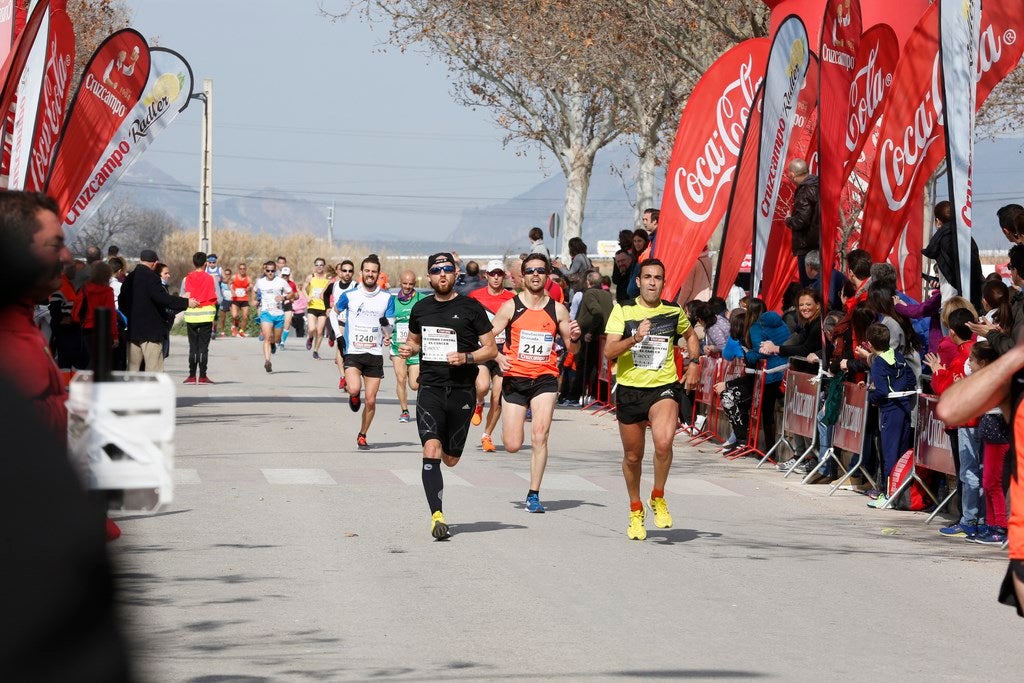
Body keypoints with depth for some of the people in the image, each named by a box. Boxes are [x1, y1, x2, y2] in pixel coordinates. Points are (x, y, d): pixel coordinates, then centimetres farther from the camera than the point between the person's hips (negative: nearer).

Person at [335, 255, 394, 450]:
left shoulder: (387, 298, 3)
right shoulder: (349, 296, 1)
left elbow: (389, 325, 2)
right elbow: (335, 312, 20)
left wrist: (387, 336, -18)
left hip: (375, 354, 1)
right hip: (353, 352, -1)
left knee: (371, 400, 1)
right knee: (354, 389, -26)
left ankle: (362, 436, 20)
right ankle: (354, 396, 11)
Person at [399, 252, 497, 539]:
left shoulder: (471, 308, -1)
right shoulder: (420, 309, 9)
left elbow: (491, 349, 1)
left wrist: (466, 357, -17)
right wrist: (409, 349, 4)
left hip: (462, 390, -1)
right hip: (430, 389, 1)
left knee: (450, 459, 9)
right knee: (431, 451, -19)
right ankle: (437, 515, -21)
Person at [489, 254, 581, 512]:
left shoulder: (557, 310, 5)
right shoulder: (510, 307, 0)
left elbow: (572, 349, 13)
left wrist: (574, 338, -10)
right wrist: (498, 357, -19)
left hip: (545, 379, 0)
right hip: (515, 379, 0)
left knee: (540, 435, -16)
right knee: (512, 446, -2)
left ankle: (534, 495, -7)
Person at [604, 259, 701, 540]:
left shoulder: (674, 311, 4)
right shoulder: (623, 310, -2)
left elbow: (690, 336, 25)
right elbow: (609, 351, -11)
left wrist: (694, 362, 9)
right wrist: (635, 338, -26)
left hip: (664, 387, -1)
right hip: (630, 389, 1)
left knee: (663, 442, -27)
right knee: (633, 456, 12)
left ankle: (658, 498, -3)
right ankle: (636, 511, 35)